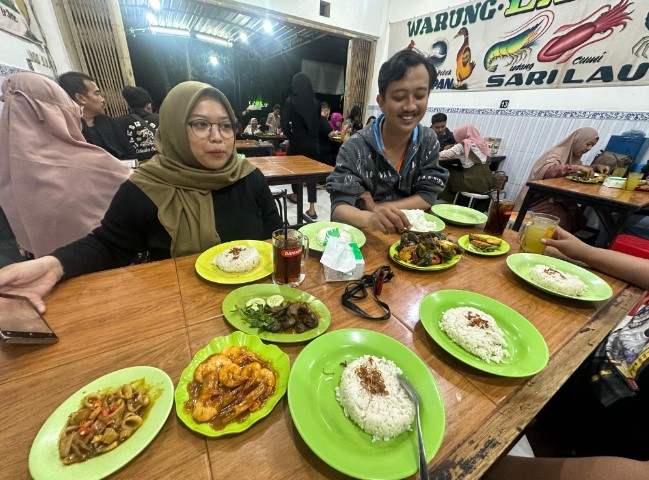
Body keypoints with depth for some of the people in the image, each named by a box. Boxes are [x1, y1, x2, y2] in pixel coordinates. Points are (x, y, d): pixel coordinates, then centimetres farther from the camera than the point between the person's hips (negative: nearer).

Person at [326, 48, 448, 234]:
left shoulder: (428, 141, 1)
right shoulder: (355, 147, -12)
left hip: (410, 233, 3)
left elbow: (428, 196, -3)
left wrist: (377, 208, -15)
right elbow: (339, 208, -19)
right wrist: (370, 218, -40)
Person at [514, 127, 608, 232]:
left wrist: (596, 167, 11)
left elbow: (580, 170, 29)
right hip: (543, 198, -9)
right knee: (561, 222, -23)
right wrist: (578, 168, -36)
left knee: (579, 221, -4)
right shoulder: (556, 153, -15)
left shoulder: (574, 155, 11)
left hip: (560, 199, 9)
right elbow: (549, 170, -36)